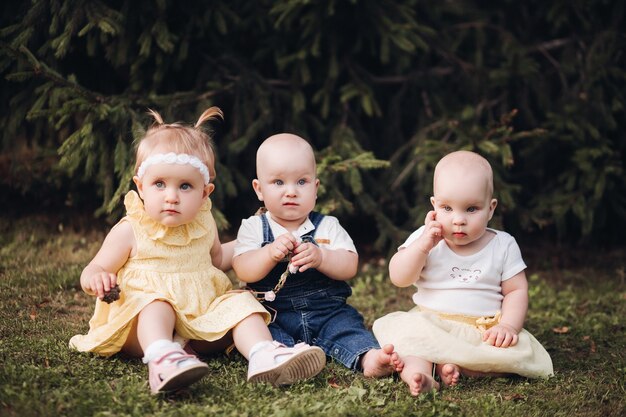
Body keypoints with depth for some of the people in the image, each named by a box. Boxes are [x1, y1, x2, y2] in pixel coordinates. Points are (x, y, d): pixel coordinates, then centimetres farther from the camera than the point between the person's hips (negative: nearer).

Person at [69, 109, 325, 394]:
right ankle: (162, 359, -61)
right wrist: (95, 278, -25)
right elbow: (95, 269, -3)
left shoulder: (204, 225, 10)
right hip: (144, 321, -4)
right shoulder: (129, 232, -5)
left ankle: (264, 355, -39)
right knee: (156, 302, -33)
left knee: (239, 301, -15)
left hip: (202, 323, 4)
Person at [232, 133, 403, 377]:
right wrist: (270, 253, -25)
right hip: (274, 317, -1)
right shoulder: (253, 228, 7)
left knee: (347, 325, -24)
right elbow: (243, 271, -6)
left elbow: (350, 266, -4)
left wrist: (320, 257, -24)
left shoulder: (327, 227, 8)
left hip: (327, 313, 1)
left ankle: (368, 357, -45)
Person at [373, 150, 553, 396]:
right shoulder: (425, 239, 2)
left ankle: (449, 365, -30)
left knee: (523, 351, -26)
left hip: (485, 330, 0)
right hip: (429, 323, 0)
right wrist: (422, 246, -19)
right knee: (397, 325, -27)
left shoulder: (503, 245, 3)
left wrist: (508, 326, -14)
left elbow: (516, 290, 3)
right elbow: (399, 279, -6)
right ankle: (418, 366, -46)